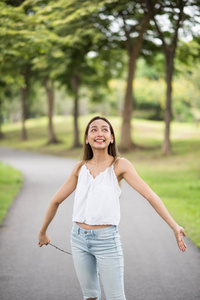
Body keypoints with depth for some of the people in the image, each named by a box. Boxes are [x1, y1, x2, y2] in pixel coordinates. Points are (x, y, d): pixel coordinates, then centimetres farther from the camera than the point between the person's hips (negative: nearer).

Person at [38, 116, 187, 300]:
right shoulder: (81, 167, 5)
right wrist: (42, 232, 23)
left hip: (106, 240, -4)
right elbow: (56, 201, 16)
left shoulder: (120, 165, -6)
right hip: (79, 238, 4)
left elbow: (150, 195, -13)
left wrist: (174, 227, -22)